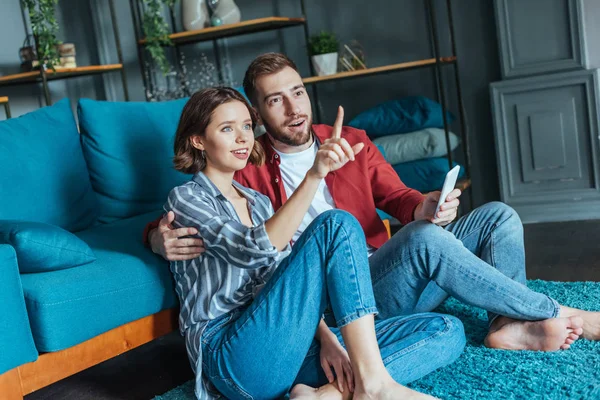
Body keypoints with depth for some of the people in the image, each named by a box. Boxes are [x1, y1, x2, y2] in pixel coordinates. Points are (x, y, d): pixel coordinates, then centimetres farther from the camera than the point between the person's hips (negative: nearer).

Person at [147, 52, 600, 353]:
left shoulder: (352, 142, 16)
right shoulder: (248, 170, 3)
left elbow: (398, 197, 10)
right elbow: (186, 212, 1)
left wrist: (425, 208, -14)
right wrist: (161, 238, -24)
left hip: (382, 268, 6)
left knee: (498, 216, -3)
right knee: (425, 239, -32)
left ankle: (509, 326, -22)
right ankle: (552, 314, -17)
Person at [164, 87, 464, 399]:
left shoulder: (258, 202, 23)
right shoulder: (185, 198, 0)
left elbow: (292, 283, 16)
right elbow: (253, 251, -19)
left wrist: (327, 340, -3)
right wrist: (313, 176, -30)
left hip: (292, 350, 7)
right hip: (235, 358, -7)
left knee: (448, 331, -6)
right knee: (336, 224, -23)